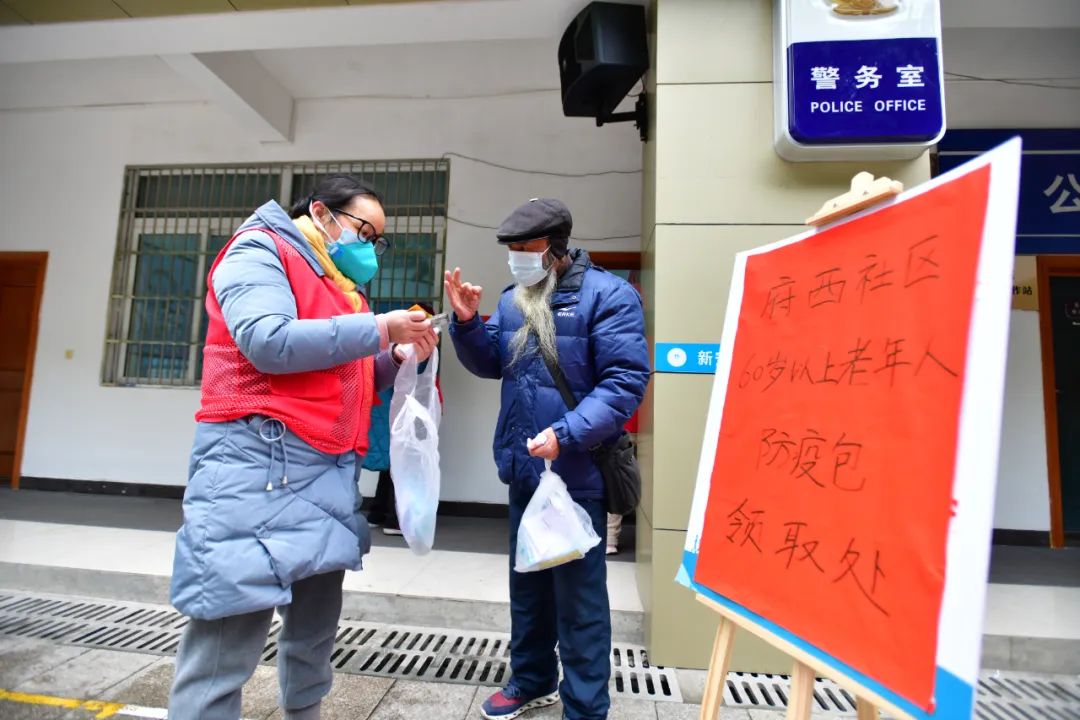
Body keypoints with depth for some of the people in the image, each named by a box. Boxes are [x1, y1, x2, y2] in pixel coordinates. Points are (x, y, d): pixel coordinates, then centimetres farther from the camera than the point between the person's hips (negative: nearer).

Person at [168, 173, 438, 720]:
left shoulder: (338, 283, 22)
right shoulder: (259, 250, -2)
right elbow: (269, 342, -20)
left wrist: (396, 359, 6)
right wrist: (379, 328, -15)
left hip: (327, 470, 9)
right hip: (259, 462, -8)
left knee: (316, 625, 18)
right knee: (225, 645, -2)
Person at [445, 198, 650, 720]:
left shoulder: (607, 294, -10)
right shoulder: (513, 299, 10)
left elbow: (625, 380, -17)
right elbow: (490, 364, 12)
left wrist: (567, 435, -26)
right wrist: (467, 323, -5)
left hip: (579, 471, -7)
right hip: (524, 468, 7)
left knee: (578, 592, 7)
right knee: (527, 583, 22)